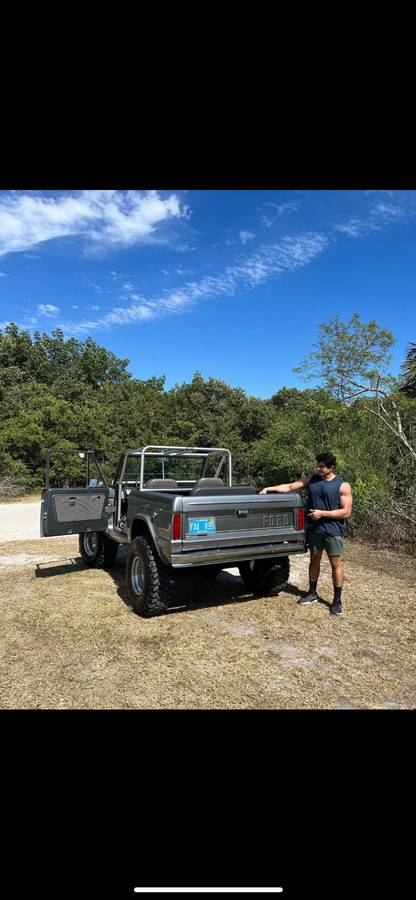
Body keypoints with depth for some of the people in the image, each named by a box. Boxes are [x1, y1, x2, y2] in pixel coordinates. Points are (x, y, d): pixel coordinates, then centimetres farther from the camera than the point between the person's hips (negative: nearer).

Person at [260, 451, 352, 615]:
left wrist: (322, 513, -17)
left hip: (333, 530, -4)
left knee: (335, 563, 3)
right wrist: (270, 488, -7)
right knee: (314, 559, 15)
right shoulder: (311, 479, 3)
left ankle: (337, 600, 16)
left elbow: (346, 512, -12)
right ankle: (312, 593, 30)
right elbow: (289, 487, 4)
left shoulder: (343, 486, -9)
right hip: (314, 528, 4)